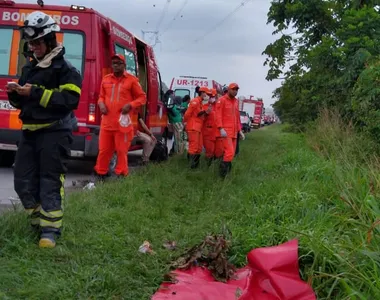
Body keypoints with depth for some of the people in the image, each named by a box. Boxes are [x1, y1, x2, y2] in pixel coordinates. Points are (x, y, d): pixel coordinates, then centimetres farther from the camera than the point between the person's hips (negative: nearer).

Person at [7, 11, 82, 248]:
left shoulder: (65, 68, -8)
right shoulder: (29, 68, 17)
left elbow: (69, 100, -20)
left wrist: (36, 93, -22)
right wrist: (15, 94, -1)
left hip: (54, 132, -8)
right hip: (30, 132, 8)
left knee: (50, 182, -7)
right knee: (23, 182, 7)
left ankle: (50, 230, -2)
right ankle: (39, 222, 21)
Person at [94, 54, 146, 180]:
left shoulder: (132, 80, 1)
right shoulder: (106, 79, 13)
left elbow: (142, 97, 4)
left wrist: (130, 105, -12)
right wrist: (101, 103, 0)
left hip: (123, 123, -3)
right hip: (107, 122, 4)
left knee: (122, 150, 1)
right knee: (104, 150, 7)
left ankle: (121, 175, 11)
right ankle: (100, 174, 19)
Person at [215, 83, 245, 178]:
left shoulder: (235, 101, 16)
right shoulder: (222, 100, -5)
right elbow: (218, 115, -12)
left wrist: (239, 130, 17)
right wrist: (221, 128, -22)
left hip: (234, 131, 7)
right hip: (226, 131, -7)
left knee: (232, 153, 6)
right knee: (230, 152, -16)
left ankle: (226, 171, 14)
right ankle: (223, 174, -9)